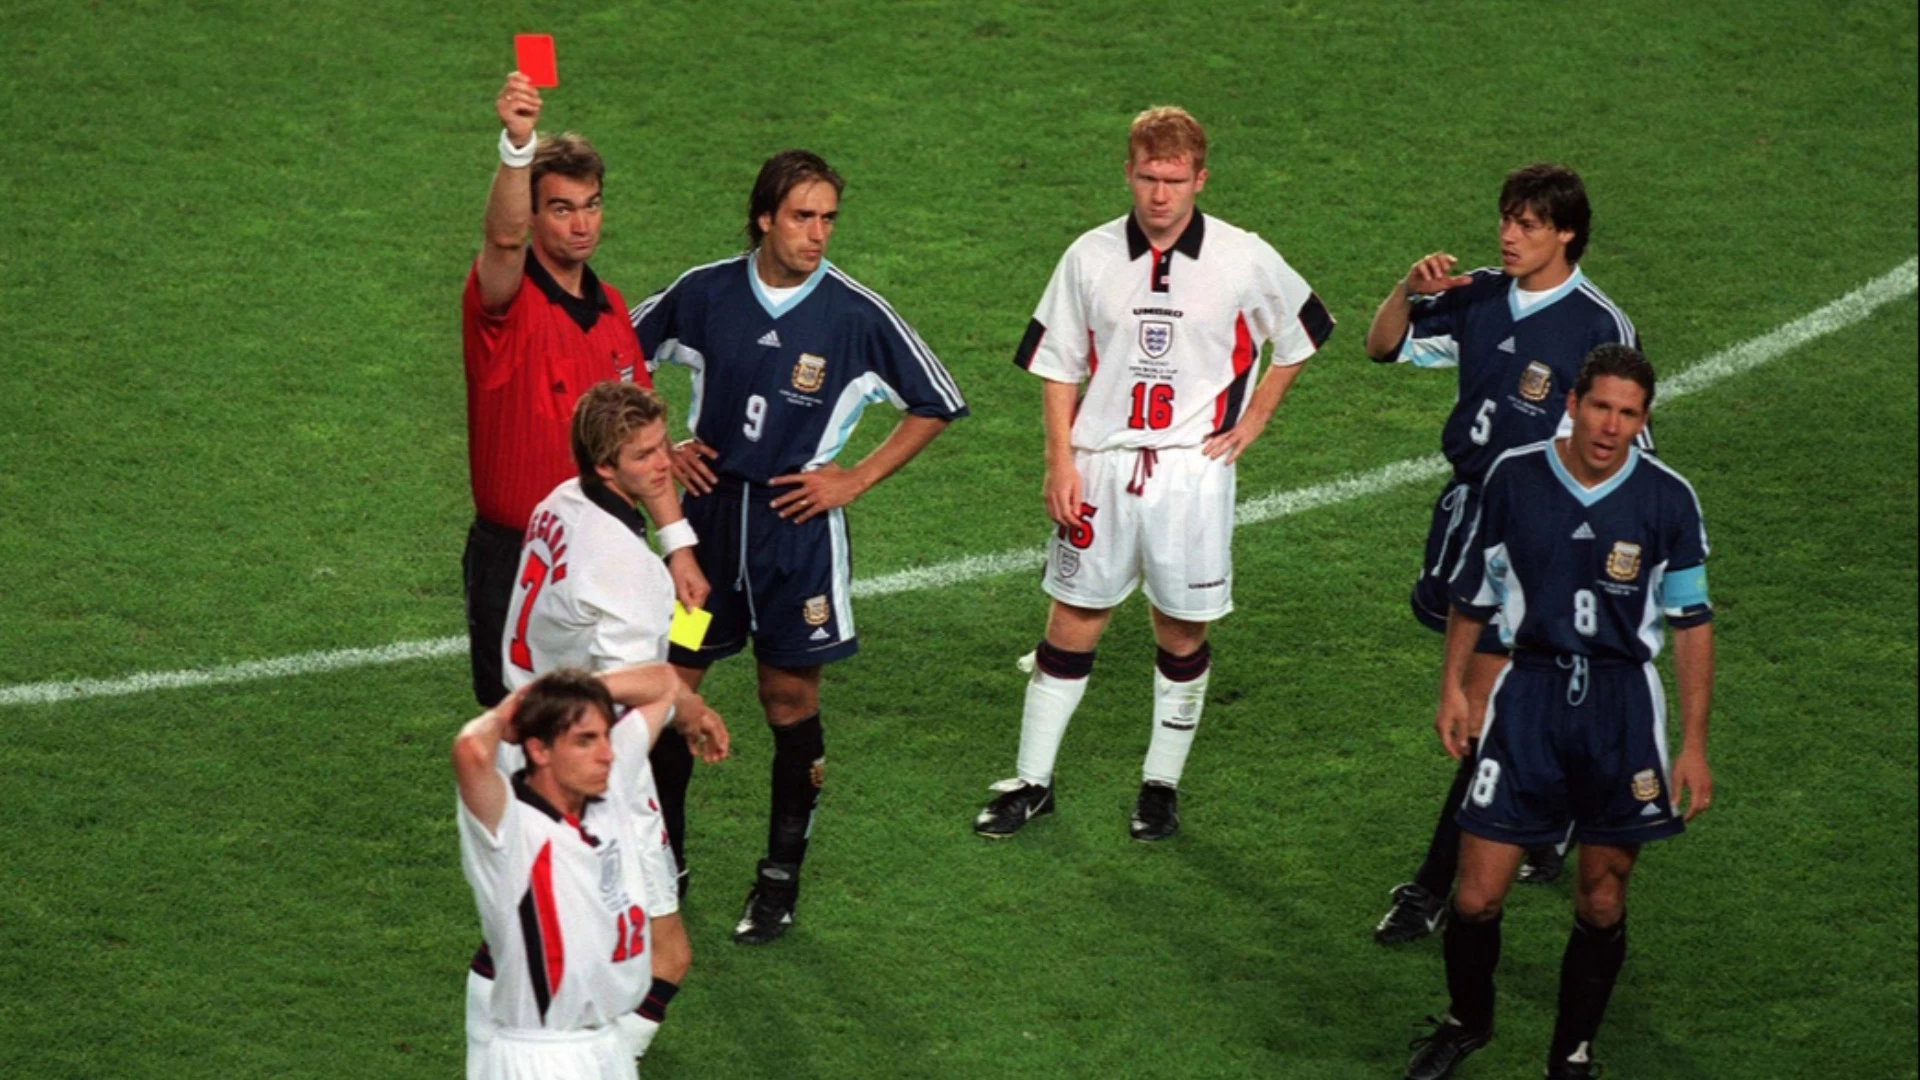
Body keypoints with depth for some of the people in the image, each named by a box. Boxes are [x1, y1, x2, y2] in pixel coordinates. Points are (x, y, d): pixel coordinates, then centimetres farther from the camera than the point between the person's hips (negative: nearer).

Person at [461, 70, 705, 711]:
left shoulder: (610, 308, 10)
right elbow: (503, 238, -36)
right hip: (515, 560, -6)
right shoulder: (505, 300, -11)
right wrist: (517, 146, -53)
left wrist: (677, 544, 10)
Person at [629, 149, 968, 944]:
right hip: (707, 511, 2)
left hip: (798, 524, -2)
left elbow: (937, 405, 1)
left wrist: (857, 478, -4)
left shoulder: (856, 315, -10)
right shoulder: (704, 295, -3)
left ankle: (781, 878, 18)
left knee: (791, 699, 5)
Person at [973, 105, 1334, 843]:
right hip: (1102, 462, 1)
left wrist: (1251, 422, 5)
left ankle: (1162, 784, 20)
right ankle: (1033, 782, 15)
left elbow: (1301, 334, 11)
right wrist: (1060, 464, -1)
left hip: (1194, 467, -1)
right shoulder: (1091, 257, -1)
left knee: (1183, 631, 6)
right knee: (1072, 623, 5)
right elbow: (1058, 366, 6)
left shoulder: (1244, 260, -5)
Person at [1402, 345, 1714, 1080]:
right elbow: (1473, 590, 12)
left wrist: (1694, 746, -1)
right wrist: (1452, 687, 9)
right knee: (1477, 895, -3)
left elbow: (1692, 624, 1)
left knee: (1602, 901, 4)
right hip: (1530, 690, 0)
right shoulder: (1513, 479, -3)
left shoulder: (1667, 499, -5)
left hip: (1623, 703, 0)